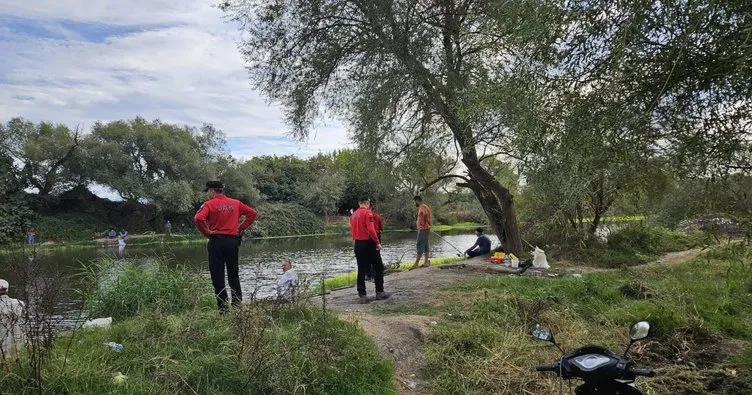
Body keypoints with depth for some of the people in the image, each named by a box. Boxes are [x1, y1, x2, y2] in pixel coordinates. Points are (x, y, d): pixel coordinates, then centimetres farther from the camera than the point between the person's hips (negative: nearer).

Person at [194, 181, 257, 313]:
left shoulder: (209, 204, -5)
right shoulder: (236, 203, 8)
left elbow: (198, 218, -21)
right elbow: (252, 213, 5)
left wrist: (206, 232, -8)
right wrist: (241, 228, 6)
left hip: (216, 241, -4)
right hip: (233, 240, 4)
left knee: (218, 276, 3)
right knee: (233, 274, 13)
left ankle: (223, 307, 4)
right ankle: (237, 305, 13)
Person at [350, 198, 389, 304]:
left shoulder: (353, 215, 11)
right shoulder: (367, 213, -11)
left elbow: (352, 230, 12)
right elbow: (371, 230, -19)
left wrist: (357, 241, 15)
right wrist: (377, 242, -14)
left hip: (357, 244, 7)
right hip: (368, 243, -7)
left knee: (361, 270, 8)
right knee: (378, 268, 7)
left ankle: (362, 295, 7)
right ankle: (379, 292, 9)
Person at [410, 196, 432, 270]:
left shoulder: (422, 207, -14)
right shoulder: (424, 207, 17)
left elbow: (425, 214, -32)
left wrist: (424, 223, -23)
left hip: (423, 229, -11)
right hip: (425, 229, 11)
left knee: (420, 246, -10)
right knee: (425, 246, 12)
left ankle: (416, 263, -10)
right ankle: (426, 262, 16)